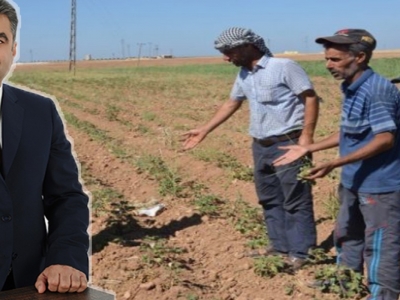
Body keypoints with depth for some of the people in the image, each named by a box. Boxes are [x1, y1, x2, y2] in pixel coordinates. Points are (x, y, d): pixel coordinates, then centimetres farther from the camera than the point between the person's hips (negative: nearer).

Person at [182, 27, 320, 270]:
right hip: (260, 147, 8)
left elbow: (311, 97, -13)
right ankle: (280, 247, 27)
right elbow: (232, 104, 23)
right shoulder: (244, 75, 11)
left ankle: (300, 254, 8)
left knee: (296, 201, -1)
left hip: (288, 144, -8)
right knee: (269, 200, 15)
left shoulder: (284, 67, -13)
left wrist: (307, 135, -21)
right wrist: (205, 130, 23)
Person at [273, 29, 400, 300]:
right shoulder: (351, 89, 7)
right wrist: (307, 149, 13)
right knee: (346, 237, 24)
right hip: (354, 182, 10)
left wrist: (333, 164, -29)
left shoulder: (378, 90, -22)